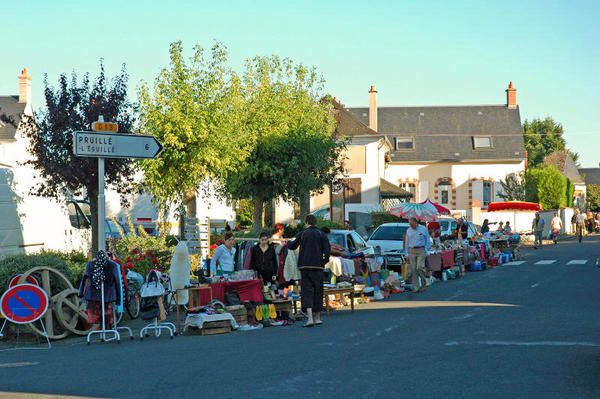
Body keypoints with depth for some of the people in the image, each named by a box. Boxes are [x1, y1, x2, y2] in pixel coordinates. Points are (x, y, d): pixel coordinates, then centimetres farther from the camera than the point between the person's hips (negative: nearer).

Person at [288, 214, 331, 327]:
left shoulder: (302, 234, 2)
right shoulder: (321, 234, -1)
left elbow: (292, 246, 15)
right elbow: (327, 250, -9)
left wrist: (287, 243, 37)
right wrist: (325, 261, 7)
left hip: (305, 266, 0)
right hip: (317, 266, 0)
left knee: (307, 290, -3)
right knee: (318, 291, 11)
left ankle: (310, 317, -21)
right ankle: (317, 317, 19)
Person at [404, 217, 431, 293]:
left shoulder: (423, 229, 3)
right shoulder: (408, 231, 11)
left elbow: (427, 241, 7)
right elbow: (406, 243, 15)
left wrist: (426, 251, -1)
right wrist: (406, 254, 9)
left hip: (421, 250, -3)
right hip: (412, 251, 3)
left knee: (420, 268, -14)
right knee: (413, 270, -2)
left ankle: (424, 283, 5)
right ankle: (415, 287, 3)